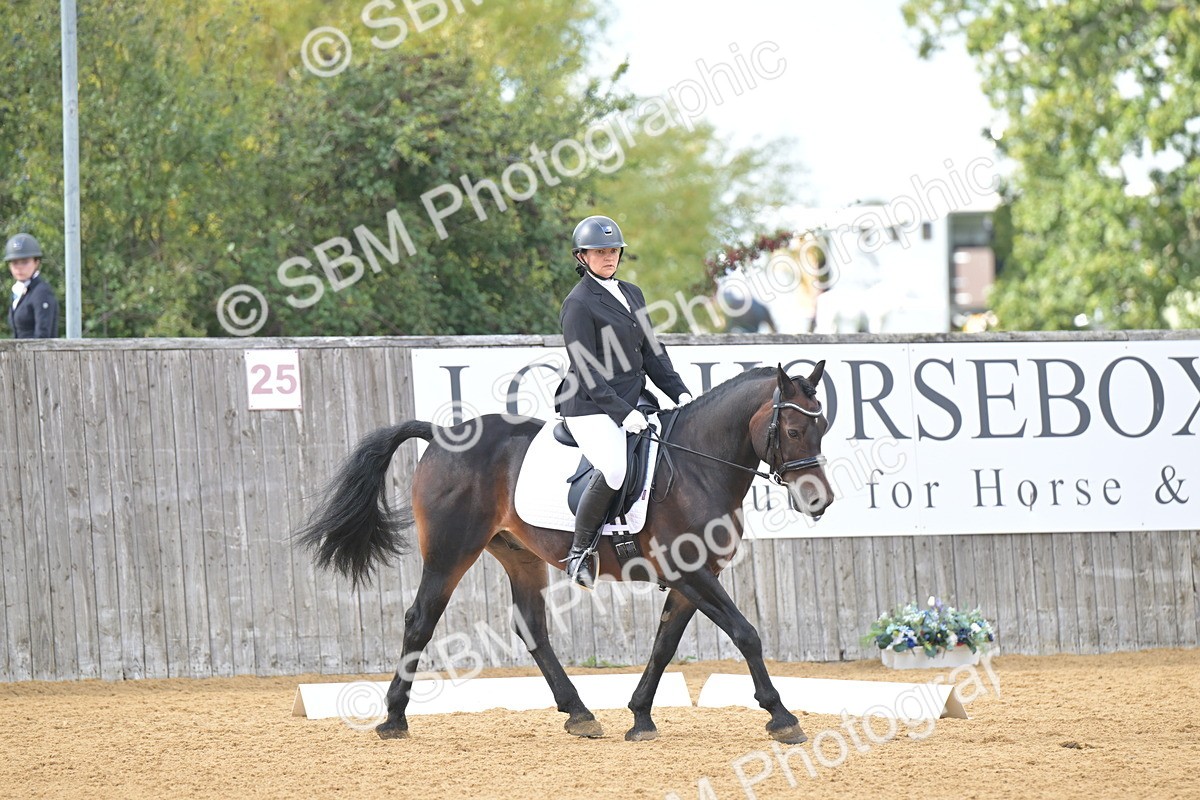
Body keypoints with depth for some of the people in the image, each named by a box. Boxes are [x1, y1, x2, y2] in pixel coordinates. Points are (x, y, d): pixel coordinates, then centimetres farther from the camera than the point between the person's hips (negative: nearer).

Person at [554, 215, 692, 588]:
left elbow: (652, 353, 19)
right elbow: (586, 371, -13)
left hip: (632, 403, 8)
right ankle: (579, 552, -15)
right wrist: (623, 412, -21)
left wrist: (679, 392, 5)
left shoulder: (632, 294, 17)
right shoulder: (579, 304, -7)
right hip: (590, 408, -8)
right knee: (614, 469, -31)